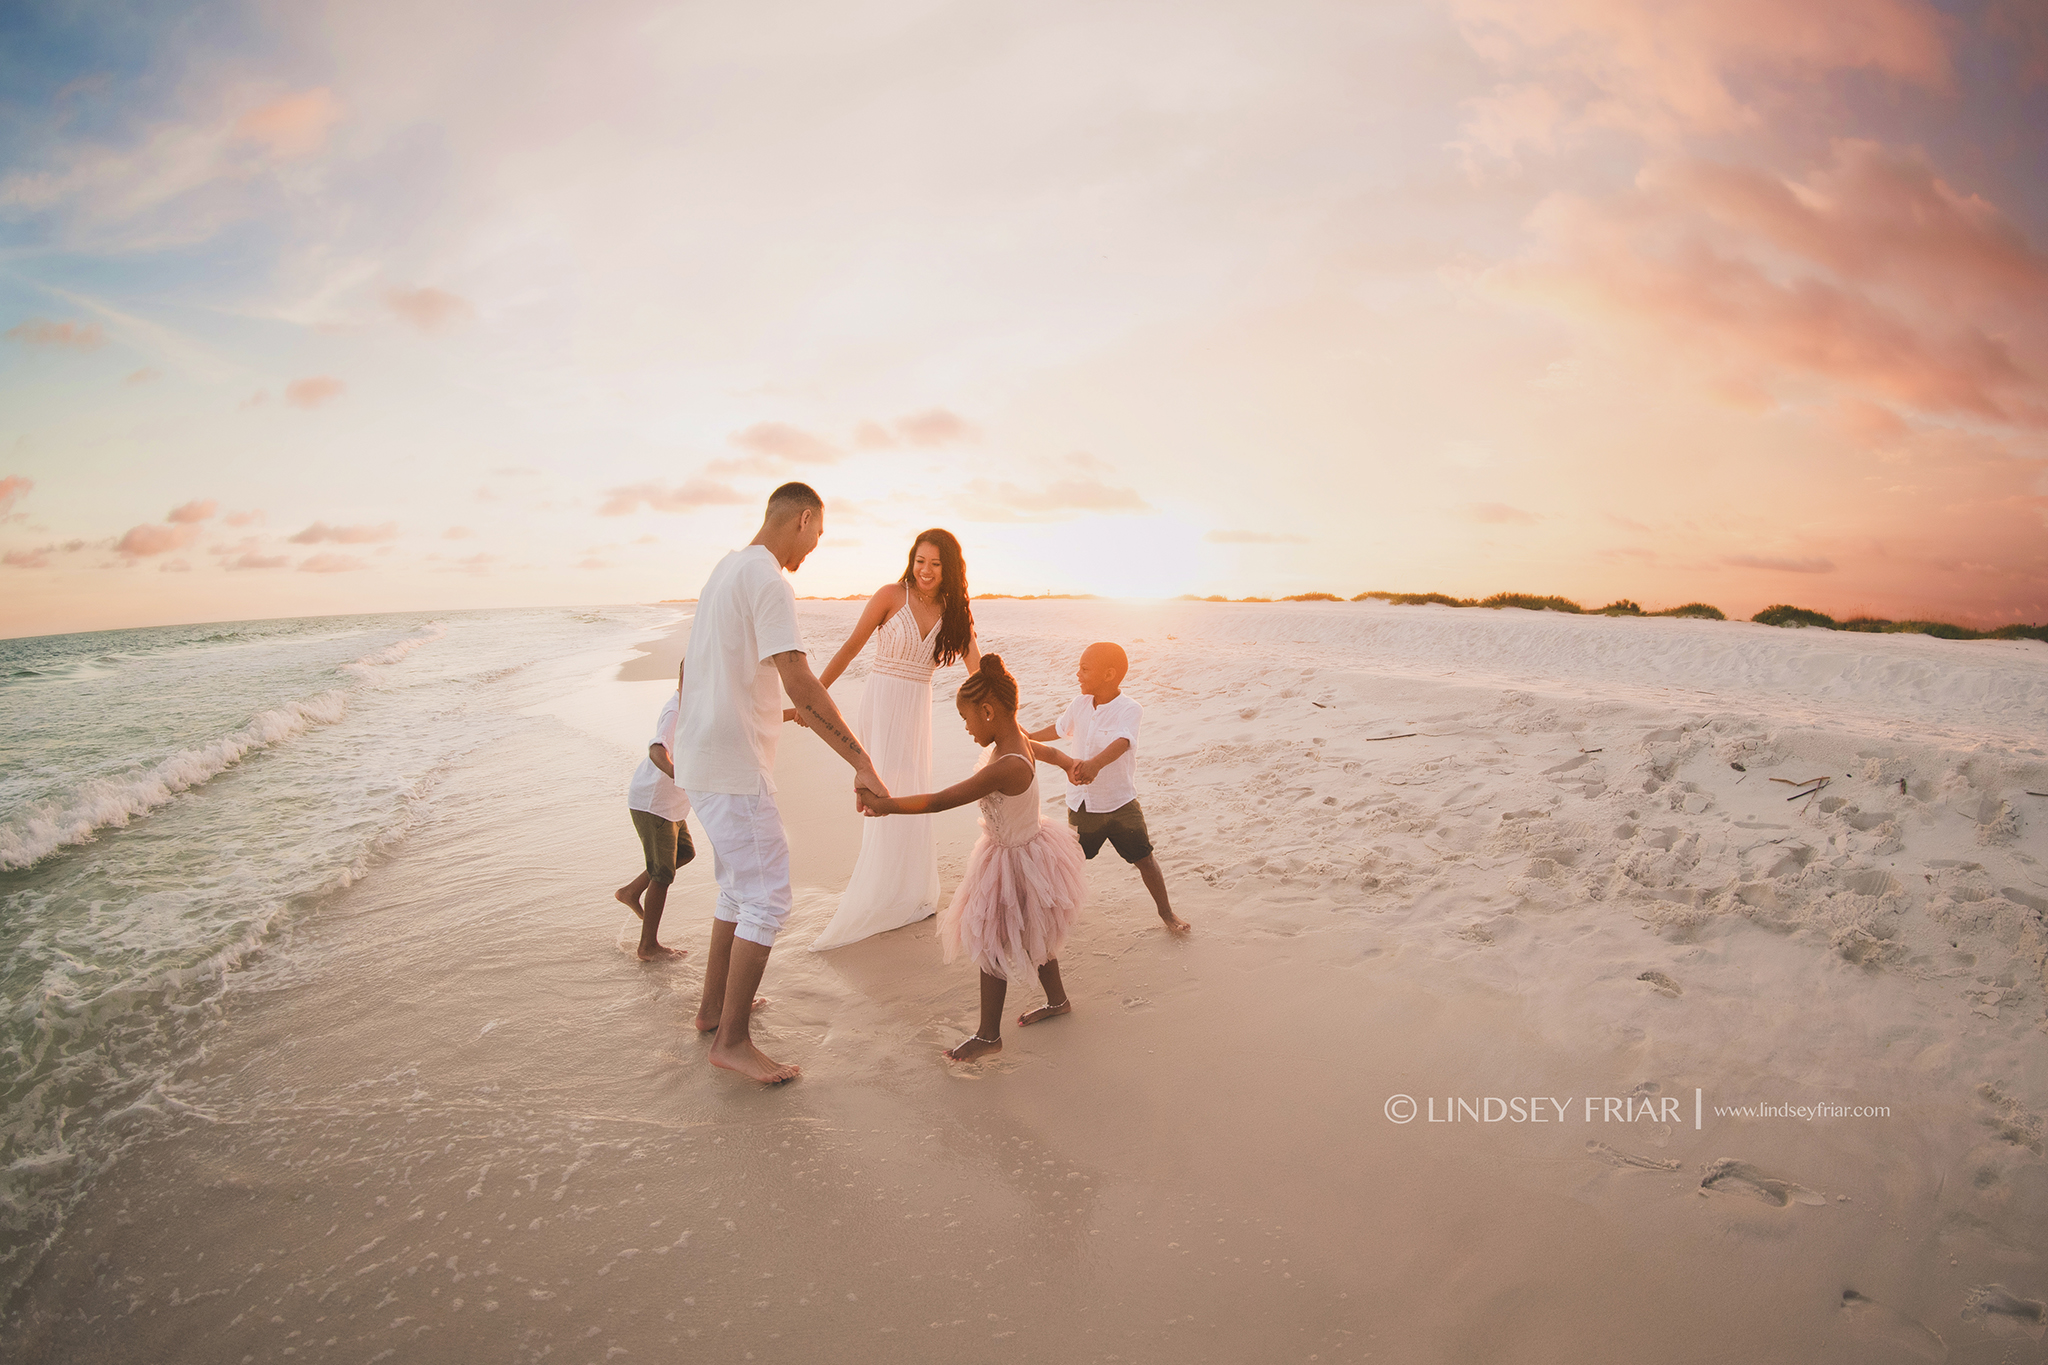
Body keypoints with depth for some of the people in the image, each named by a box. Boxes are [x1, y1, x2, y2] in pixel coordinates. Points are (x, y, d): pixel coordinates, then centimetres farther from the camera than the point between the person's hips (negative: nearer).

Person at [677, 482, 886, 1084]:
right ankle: (732, 1039, 3)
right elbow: (800, 684, -27)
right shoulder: (768, 581, -17)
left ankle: (714, 1006, 33)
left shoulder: (726, 569, 14)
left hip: (701, 759, 10)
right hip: (733, 768, -10)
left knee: (739, 887, 21)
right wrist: (861, 761, -26)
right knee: (767, 898, -4)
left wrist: (682, 736, 34)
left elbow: (690, 666, 23)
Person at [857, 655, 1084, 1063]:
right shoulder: (1021, 743, -6)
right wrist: (1074, 766, 41)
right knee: (1033, 935, 27)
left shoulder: (1004, 768, -36)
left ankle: (989, 1035, 22)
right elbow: (1050, 752, 19)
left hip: (1013, 864, -10)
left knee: (990, 947, 5)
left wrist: (885, 804, -31)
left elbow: (939, 801, -36)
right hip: (1029, 847, 10)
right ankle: (1057, 999, 47)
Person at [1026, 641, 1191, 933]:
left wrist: (1095, 763, -58)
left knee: (1144, 859, 7)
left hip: (1120, 803, -4)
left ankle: (1166, 911, 28)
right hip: (1080, 803, 4)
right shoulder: (1081, 704, -3)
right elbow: (1060, 729, 19)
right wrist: (1027, 737, 31)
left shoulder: (1128, 709, -19)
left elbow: (1121, 743, -39)